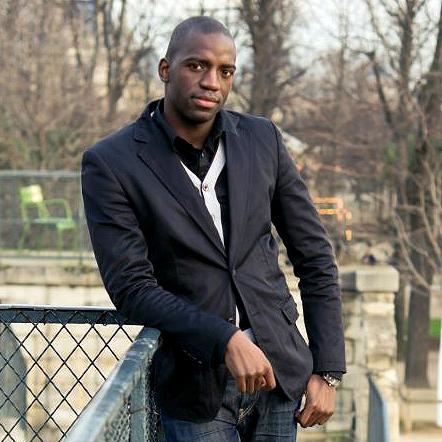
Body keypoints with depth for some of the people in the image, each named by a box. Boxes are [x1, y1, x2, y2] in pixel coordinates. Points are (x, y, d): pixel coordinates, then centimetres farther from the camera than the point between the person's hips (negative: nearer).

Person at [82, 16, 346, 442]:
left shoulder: (262, 139, 4)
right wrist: (225, 339, -22)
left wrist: (327, 370, 4)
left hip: (279, 369, 3)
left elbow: (313, 256, 8)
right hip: (195, 384, -3)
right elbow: (131, 287, -13)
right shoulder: (110, 164, -7)